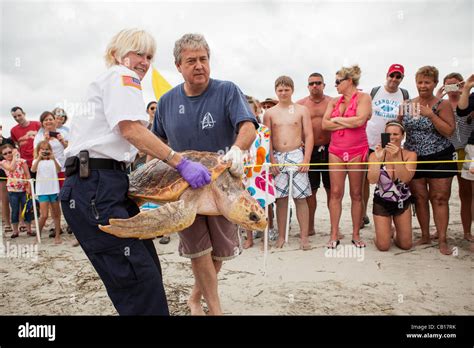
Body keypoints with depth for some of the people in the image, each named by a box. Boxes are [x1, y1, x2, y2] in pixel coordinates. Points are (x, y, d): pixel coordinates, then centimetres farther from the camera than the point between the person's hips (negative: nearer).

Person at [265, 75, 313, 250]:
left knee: (300, 197, -1)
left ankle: (304, 237, 6)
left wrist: (306, 159, -7)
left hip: (296, 155, -1)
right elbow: (267, 139, 5)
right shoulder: (269, 113, 9)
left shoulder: (302, 110, 6)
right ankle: (281, 236, 14)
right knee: (281, 198, 4)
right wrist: (272, 160, -5)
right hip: (277, 157, 1)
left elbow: (309, 136, 2)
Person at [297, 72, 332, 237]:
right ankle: (310, 227, 18)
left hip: (329, 149, 0)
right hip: (309, 150, 0)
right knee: (310, 190, 7)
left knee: (332, 189, 6)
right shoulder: (300, 104, 5)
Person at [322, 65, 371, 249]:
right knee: (336, 193, 0)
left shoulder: (363, 97, 0)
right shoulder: (334, 102, 13)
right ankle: (334, 235, 6)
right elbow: (325, 124, 1)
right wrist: (349, 123, -8)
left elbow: (359, 120, -16)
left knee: (356, 194, 3)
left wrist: (337, 119, -3)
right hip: (336, 151, 4)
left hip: (357, 152, -3)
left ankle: (356, 235, 13)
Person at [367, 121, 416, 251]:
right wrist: (378, 158, -35)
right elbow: (372, 180, -25)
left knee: (406, 245, 8)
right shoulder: (375, 155, -14)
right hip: (382, 202, -1)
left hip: (403, 202, 2)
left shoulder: (410, 155, -11)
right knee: (383, 246, 1)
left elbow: (406, 179, -25)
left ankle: (396, 234, 41)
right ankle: (386, 232, 33)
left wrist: (396, 157, -36)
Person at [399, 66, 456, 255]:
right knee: (419, 198, 7)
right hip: (414, 158, 3)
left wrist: (430, 114, -20)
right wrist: (399, 117, -4)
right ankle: (425, 236, 20)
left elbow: (449, 131, -13)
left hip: (439, 158, -3)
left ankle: (442, 241, 8)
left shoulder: (442, 104, -4)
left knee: (439, 199, 0)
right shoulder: (407, 105, 6)